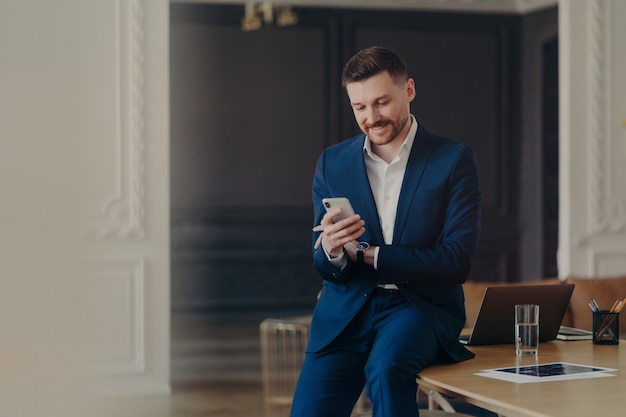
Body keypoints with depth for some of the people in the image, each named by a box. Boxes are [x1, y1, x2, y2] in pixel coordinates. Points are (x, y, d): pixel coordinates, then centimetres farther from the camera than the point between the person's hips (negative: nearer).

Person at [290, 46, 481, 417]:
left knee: (386, 366, -34)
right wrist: (331, 251, -17)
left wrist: (365, 253, -13)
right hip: (346, 311, 3)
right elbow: (324, 268, 9)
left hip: (420, 307, -3)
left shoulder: (454, 160, -1)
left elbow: (457, 261, -8)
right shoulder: (332, 162, 9)